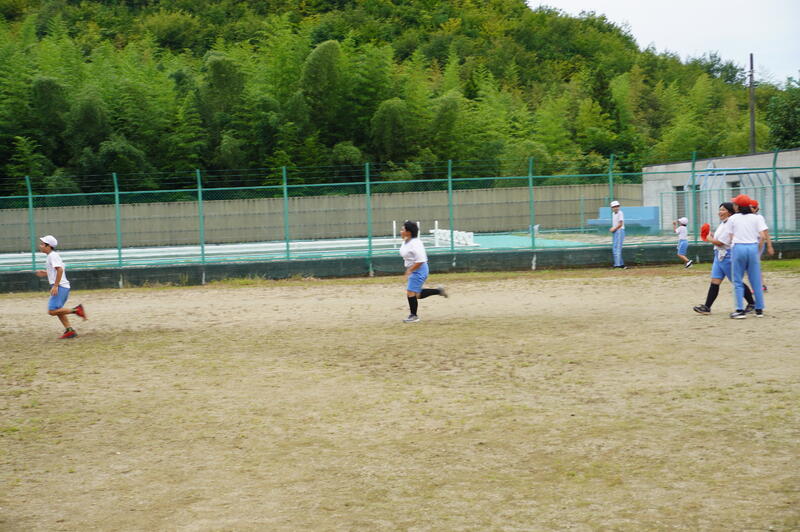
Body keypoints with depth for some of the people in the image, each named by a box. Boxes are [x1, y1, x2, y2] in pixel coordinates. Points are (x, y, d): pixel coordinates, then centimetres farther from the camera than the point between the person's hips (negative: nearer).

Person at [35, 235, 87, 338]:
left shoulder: (52, 255, -11)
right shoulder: (53, 255, 19)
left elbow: (60, 269, -23)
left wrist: (55, 285, -25)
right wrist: (45, 273, 22)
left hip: (60, 287, -10)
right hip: (64, 287, 10)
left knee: (52, 311, -15)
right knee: (58, 310, 16)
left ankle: (76, 310, -15)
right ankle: (69, 330, 14)